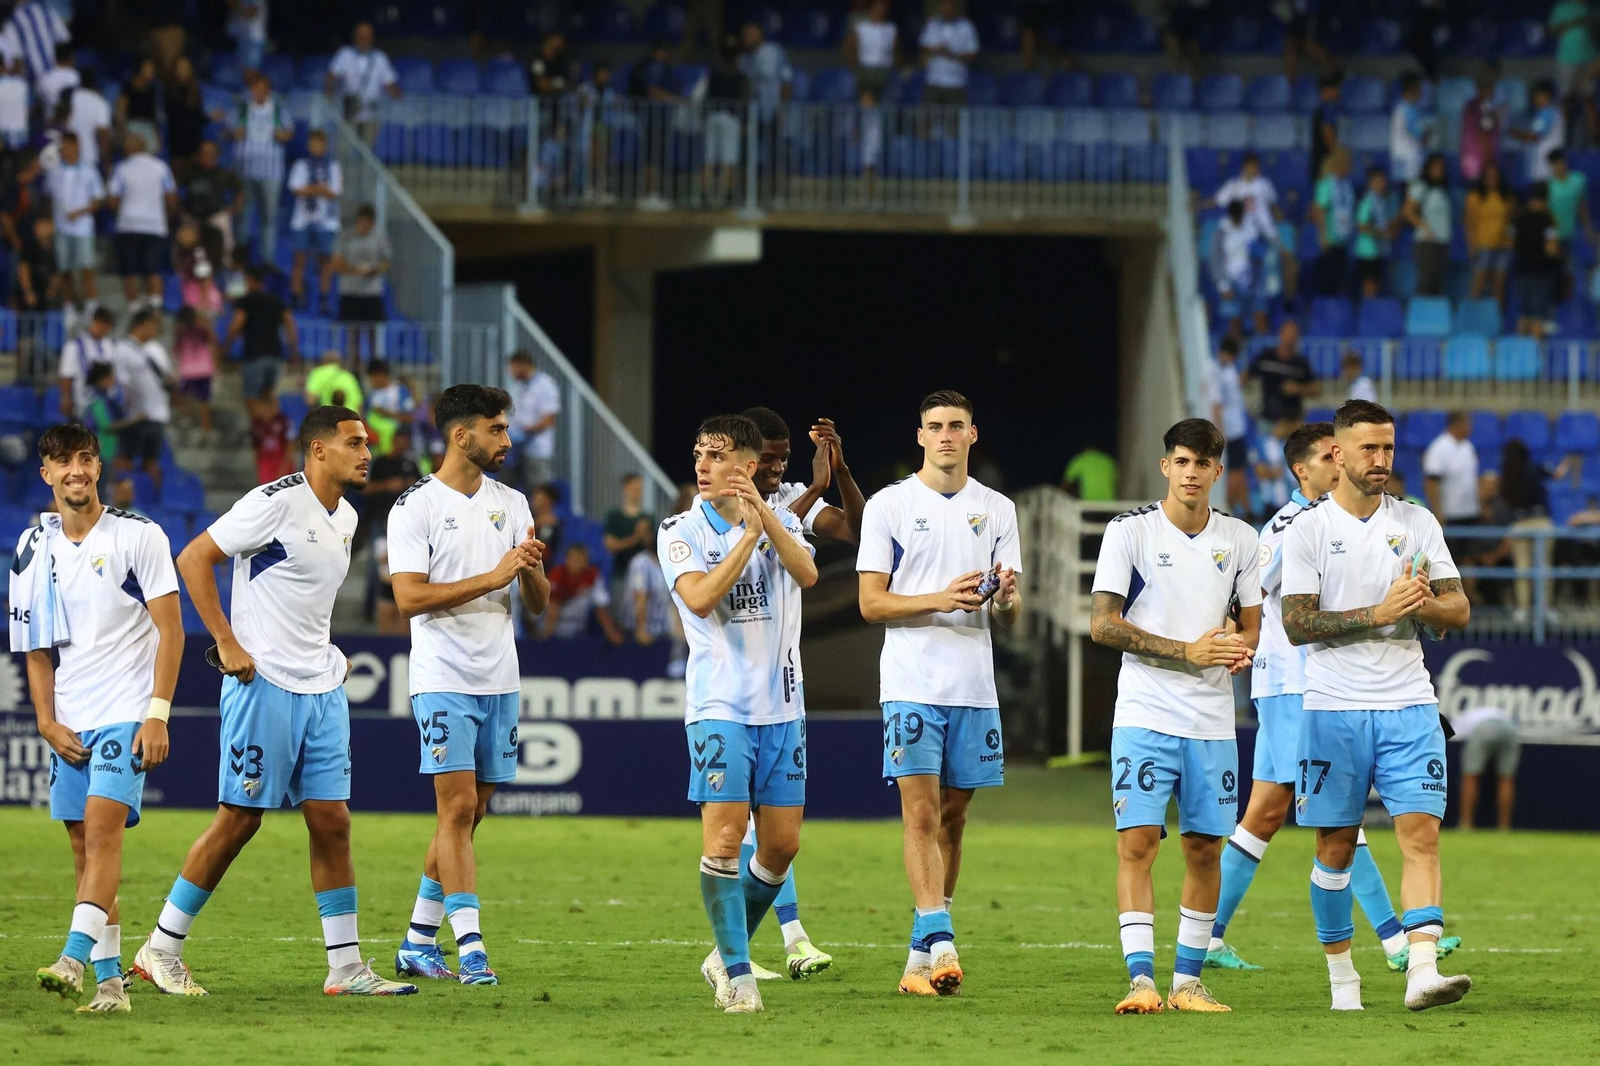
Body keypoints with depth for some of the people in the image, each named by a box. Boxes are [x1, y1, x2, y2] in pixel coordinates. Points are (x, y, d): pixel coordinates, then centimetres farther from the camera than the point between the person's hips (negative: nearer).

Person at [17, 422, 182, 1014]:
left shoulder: (139, 537, -3)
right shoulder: (34, 550, 9)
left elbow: (170, 630, -5)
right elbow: (36, 648, 14)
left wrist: (157, 716, -12)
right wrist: (47, 722, 2)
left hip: (127, 714, -5)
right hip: (69, 724, 5)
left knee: (103, 828, -20)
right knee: (84, 846, 3)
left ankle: (75, 958, -31)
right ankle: (109, 979, 5)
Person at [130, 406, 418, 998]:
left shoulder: (344, 517, 13)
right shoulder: (276, 503, -13)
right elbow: (193, 558, -13)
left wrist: (329, 654, 16)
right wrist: (227, 643, -17)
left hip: (322, 688, 8)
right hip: (264, 683, -8)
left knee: (332, 820, 4)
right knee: (240, 818, -4)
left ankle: (346, 966, 7)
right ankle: (161, 947, 7)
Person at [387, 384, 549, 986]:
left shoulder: (511, 504, 12)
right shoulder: (416, 507, -5)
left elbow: (538, 604, 13)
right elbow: (409, 597, -15)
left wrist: (531, 571, -11)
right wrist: (492, 578, -19)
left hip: (500, 682, 6)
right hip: (444, 681, -6)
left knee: (469, 815, 8)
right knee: (457, 808, -12)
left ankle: (418, 942, 16)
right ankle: (471, 949, -14)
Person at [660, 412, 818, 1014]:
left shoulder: (781, 522, 7)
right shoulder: (681, 531, -1)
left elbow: (807, 574, -13)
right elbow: (700, 598, -17)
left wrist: (763, 515, -24)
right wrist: (749, 535, -20)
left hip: (780, 706, 4)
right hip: (719, 705, -4)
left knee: (782, 844, 5)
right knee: (724, 836, -13)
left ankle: (726, 955, 23)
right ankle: (737, 974, -6)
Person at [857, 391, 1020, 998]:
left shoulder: (997, 510, 11)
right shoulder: (889, 505, 1)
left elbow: (1007, 616, 12)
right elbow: (871, 604, -3)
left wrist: (1007, 599, -12)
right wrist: (940, 599, -17)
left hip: (974, 687, 4)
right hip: (911, 684, -4)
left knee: (953, 816, 7)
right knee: (921, 814, -13)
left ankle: (921, 957, 14)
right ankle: (940, 943, -21)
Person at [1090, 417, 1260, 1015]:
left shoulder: (1239, 540, 9)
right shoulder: (1130, 532, -3)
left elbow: (1252, 623, 18)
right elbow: (1102, 624, -7)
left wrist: (1240, 649, -7)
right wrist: (1186, 651, -15)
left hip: (1213, 723, 4)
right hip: (1145, 715, -4)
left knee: (1205, 849, 5)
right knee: (1137, 842, -12)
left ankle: (1188, 979, 14)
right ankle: (1140, 981, -15)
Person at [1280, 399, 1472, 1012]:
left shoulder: (1417, 524, 9)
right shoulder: (1308, 530, -1)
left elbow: (1459, 610, 9)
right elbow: (1297, 624, -8)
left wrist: (1426, 604, -13)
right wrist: (1378, 613, -16)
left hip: (1408, 706, 2)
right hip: (1333, 707, -2)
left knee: (1421, 833, -11)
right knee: (1336, 846, 3)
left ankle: (1422, 971, -19)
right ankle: (1340, 974, 16)